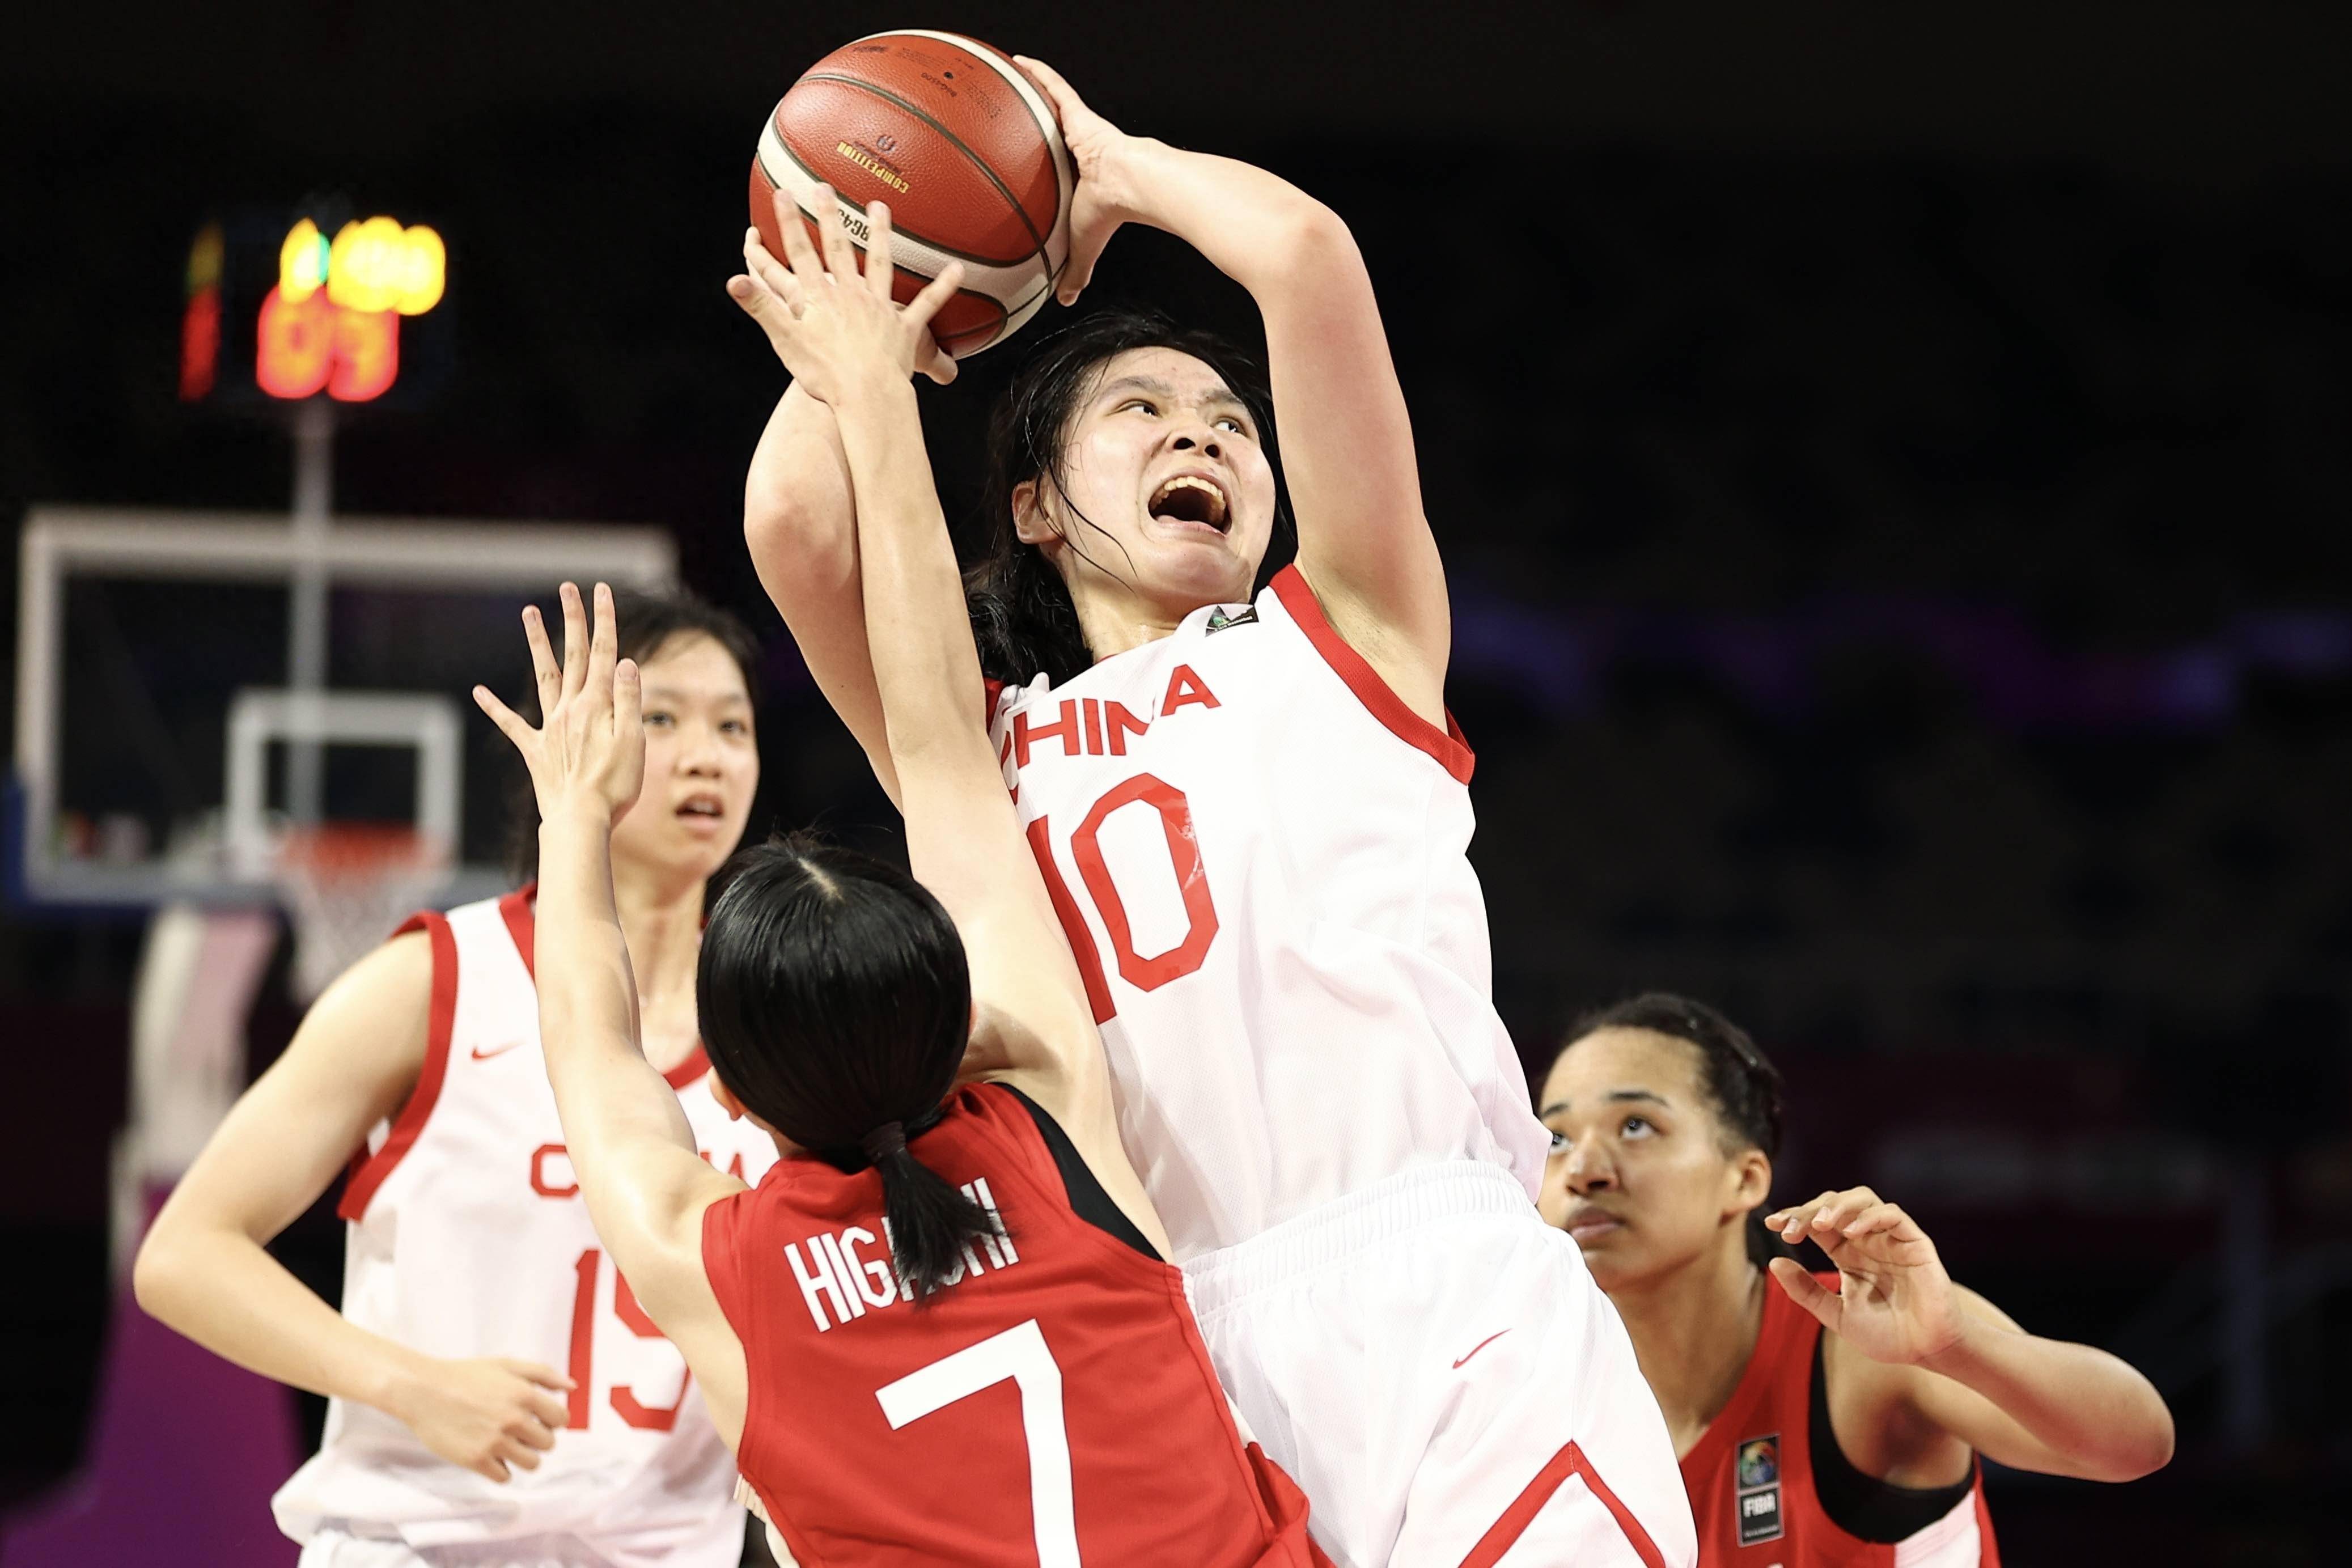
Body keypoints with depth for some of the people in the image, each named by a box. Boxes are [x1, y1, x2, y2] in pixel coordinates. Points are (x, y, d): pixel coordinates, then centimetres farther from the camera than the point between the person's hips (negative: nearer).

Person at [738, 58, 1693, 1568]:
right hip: (1167, 1361, 2)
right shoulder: (994, 751, 23)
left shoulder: (1340, 640, 18)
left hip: (1447, 1314, -2)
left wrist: (1115, 170, 25)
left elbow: (1306, 251, 7)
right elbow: (796, 516, 7)